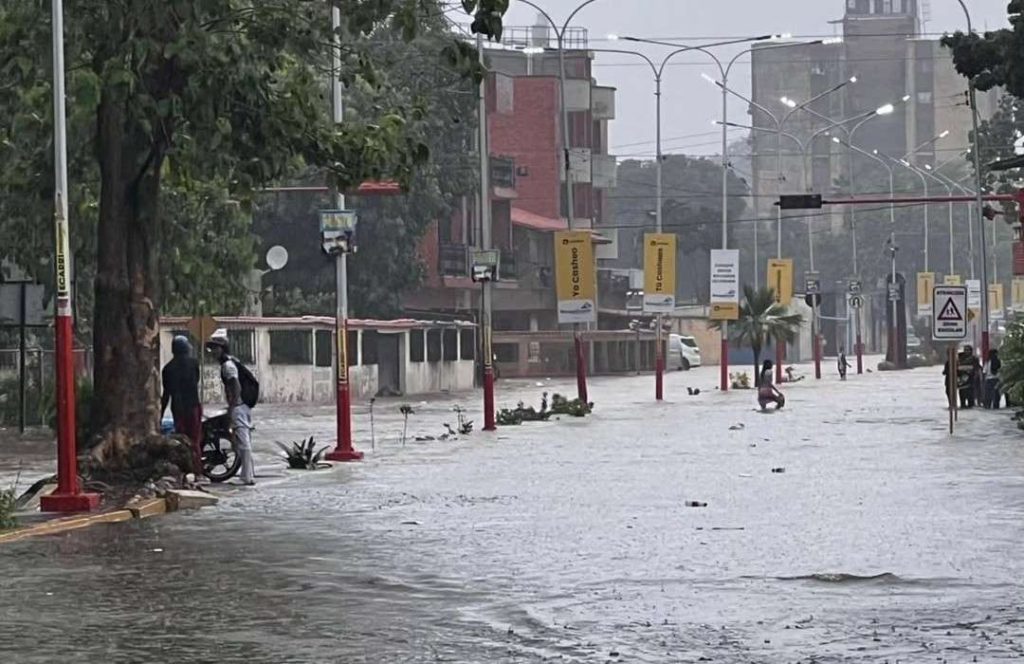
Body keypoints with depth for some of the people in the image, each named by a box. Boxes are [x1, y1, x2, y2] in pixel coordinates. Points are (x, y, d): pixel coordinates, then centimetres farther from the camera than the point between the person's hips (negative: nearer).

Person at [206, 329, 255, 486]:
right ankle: (251, 473, 22)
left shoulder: (227, 365, -14)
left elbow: (237, 387, -23)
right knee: (246, 442, 16)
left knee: (242, 443, -9)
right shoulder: (233, 362, 16)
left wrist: (231, 407, -23)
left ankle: (248, 477, -9)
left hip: (237, 408, -10)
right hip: (245, 406, 10)